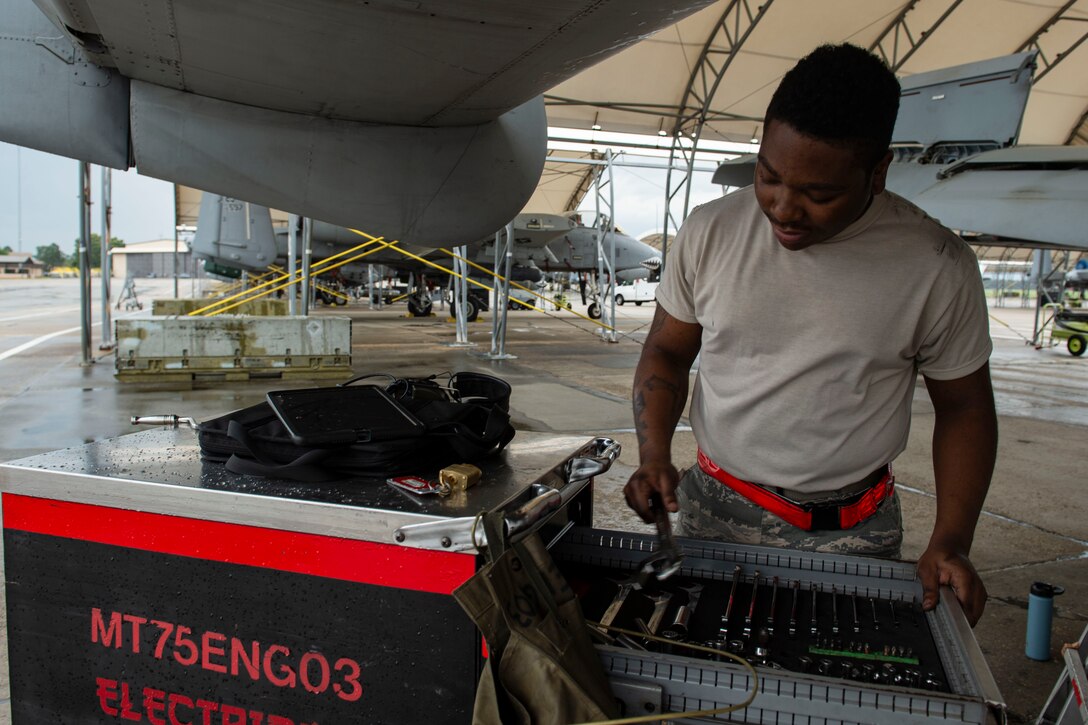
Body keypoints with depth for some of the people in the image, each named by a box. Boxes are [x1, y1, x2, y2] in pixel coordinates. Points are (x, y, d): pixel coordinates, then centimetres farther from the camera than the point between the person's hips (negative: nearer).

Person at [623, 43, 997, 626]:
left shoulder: (936, 266, -10)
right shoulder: (709, 233, -7)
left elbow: (963, 407, 1)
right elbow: (666, 353, 3)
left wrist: (950, 543, -8)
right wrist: (654, 457, -12)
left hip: (850, 532, -1)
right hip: (712, 512, 2)